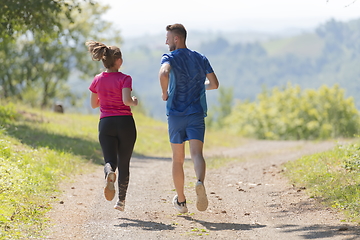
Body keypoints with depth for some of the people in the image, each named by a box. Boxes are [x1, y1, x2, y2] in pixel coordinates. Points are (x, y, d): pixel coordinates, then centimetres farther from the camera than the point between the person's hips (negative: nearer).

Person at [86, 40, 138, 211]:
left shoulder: (98, 80, 5)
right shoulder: (124, 79, -8)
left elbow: (93, 104, 13)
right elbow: (126, 100, -21)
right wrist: (134, 102, 1)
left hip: (106, 123, 2)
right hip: (125, 122, -2)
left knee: (110, 160, -2)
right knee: (124, 163, 11)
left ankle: (109, 173, -39)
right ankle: (121, 200, 14)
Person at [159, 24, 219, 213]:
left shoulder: (169, 58, -5)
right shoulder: (201, 59, 9)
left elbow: (164, 73, -27)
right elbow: (214, 84, 10)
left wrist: (164, 93, -12)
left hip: (175, 114, -2)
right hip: (197, 114, 2)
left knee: (178, 159, 11)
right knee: (197, 153, -9)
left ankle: (181, 201, 19)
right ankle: (200, 182, -41)